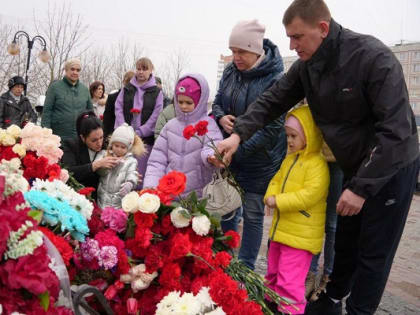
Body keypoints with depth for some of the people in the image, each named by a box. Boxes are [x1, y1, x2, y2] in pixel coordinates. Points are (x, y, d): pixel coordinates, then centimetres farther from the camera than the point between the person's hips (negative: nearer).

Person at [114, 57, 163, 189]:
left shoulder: (157, 92, 5)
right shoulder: (126, 89, 13)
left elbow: (156, 116, -2)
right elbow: (118, 109, 7)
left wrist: (139, 132, -9)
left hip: (146, 138, -2)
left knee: (142, 171, -3)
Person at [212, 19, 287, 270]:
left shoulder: (275, 79, -19)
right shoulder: (231, 71, -1)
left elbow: (272, 128, -23)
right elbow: (218, 102, 12)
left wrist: (237, 147, -28)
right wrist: (220, 117, -12)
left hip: (260, 160, -5)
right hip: (231, 156, 6)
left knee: (253, 215, 7)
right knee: (228, 209, 15)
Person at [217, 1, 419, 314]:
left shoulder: (375, 58, -27)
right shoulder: (306, 66, -6)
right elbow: (272, 101, -3)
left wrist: (362, 187, -28)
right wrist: (239, 133, -21)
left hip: (392, 166, -6)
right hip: (356, 166, 6)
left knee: (373, 252, 4)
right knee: (345, 242, 19)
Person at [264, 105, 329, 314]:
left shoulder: (317, 164, -19)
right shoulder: (290, 159, 10)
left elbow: (309, 195, -27)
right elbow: (277, 180, 15)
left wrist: (279, 201, -24)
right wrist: (270, 196, -6)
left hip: (300, 235, -10)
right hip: (280, 228, 10)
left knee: (289, 281, -4)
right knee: (273, 273, 25)